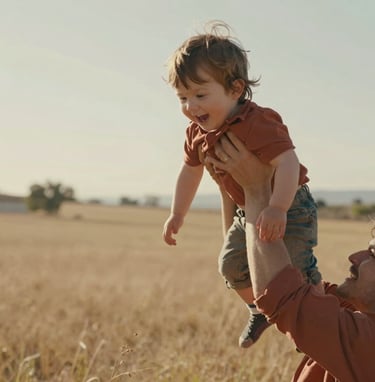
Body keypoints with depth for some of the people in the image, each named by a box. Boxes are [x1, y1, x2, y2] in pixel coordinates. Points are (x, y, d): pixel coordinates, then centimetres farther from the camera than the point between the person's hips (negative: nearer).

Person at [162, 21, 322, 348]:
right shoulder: (198, 133, -6)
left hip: (290, 210, -8)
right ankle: (260, 309, 34)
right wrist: (178, 214, 16)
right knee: (231, 265, 9)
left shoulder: (257, 123, -34)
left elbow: (287, 162, -45)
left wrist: (278, 208, -56)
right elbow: (191, 171, 12)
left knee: (293, 269, -17)